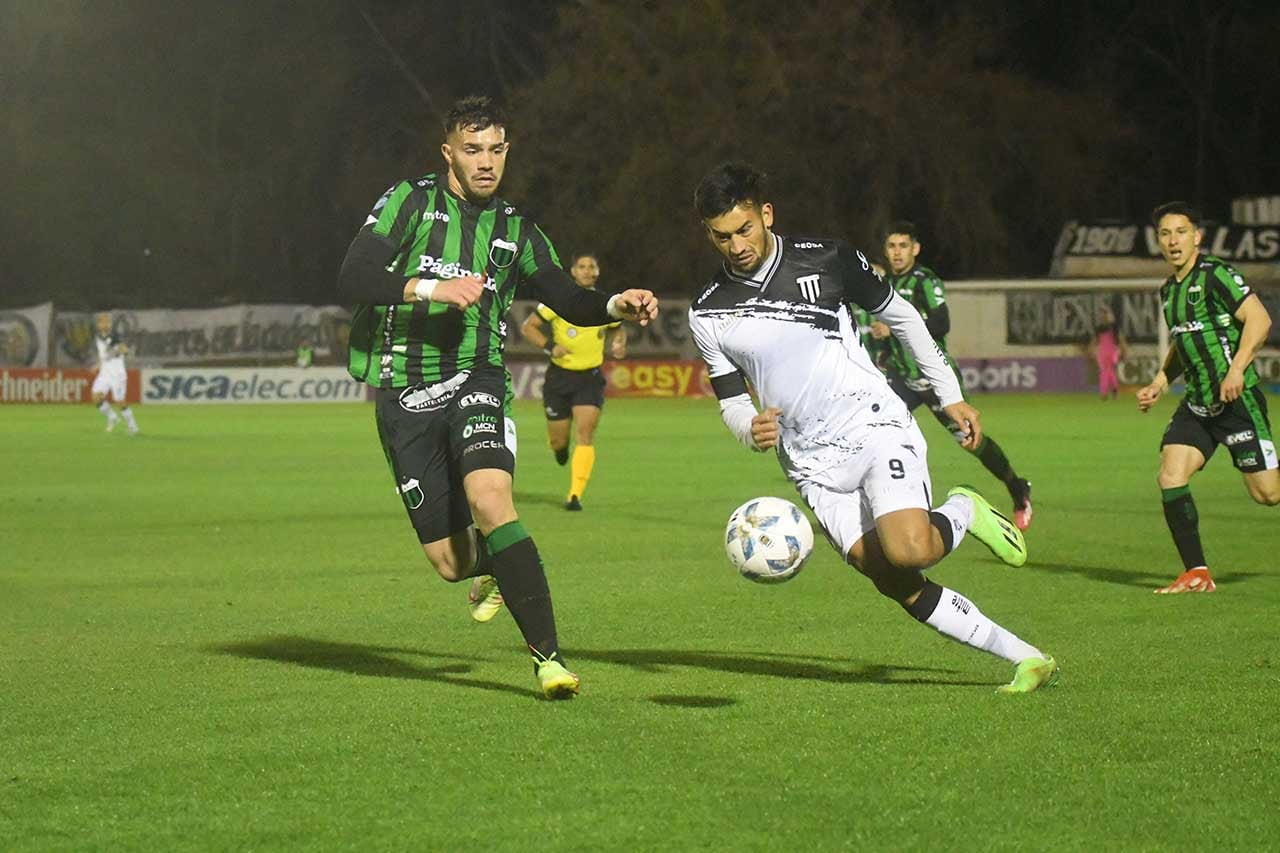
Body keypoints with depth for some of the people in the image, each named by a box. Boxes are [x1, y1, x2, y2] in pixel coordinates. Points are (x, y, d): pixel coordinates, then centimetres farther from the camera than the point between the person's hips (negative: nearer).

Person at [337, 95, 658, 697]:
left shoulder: (515, 231, 12)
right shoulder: (410, 202, 1)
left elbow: (568, 301, 10)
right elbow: (352, 279, -9)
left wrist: (618, 306, -11)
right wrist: (431, 288, -21)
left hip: (475, 383, 1)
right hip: (404, 397, -1)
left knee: (489, 501, -28)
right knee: (449, 563, 0)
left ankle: (547, 655, -26)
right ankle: (490, 566, 40)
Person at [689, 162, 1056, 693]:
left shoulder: (826, 259, -3)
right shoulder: (708, 315, 4)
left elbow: (900, 315, 10)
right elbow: (732, 403, 10)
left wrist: (951, 396, 12)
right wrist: (752, 429, -15)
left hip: (875, 426, -3)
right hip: (813, 465, 3)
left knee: (909, 551, -27)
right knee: (898, 586, -7)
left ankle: (962, 512, 7)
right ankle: (1025, 658, 2)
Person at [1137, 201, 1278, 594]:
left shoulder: (1215, 274, -10)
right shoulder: (1169, 290, 15)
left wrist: (1237, 369, -26)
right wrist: (1160, 383, 19)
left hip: (1237, 399, -7)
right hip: (1197, 403, 7)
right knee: (1170, 477, -8)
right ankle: (1198, 574, -2)